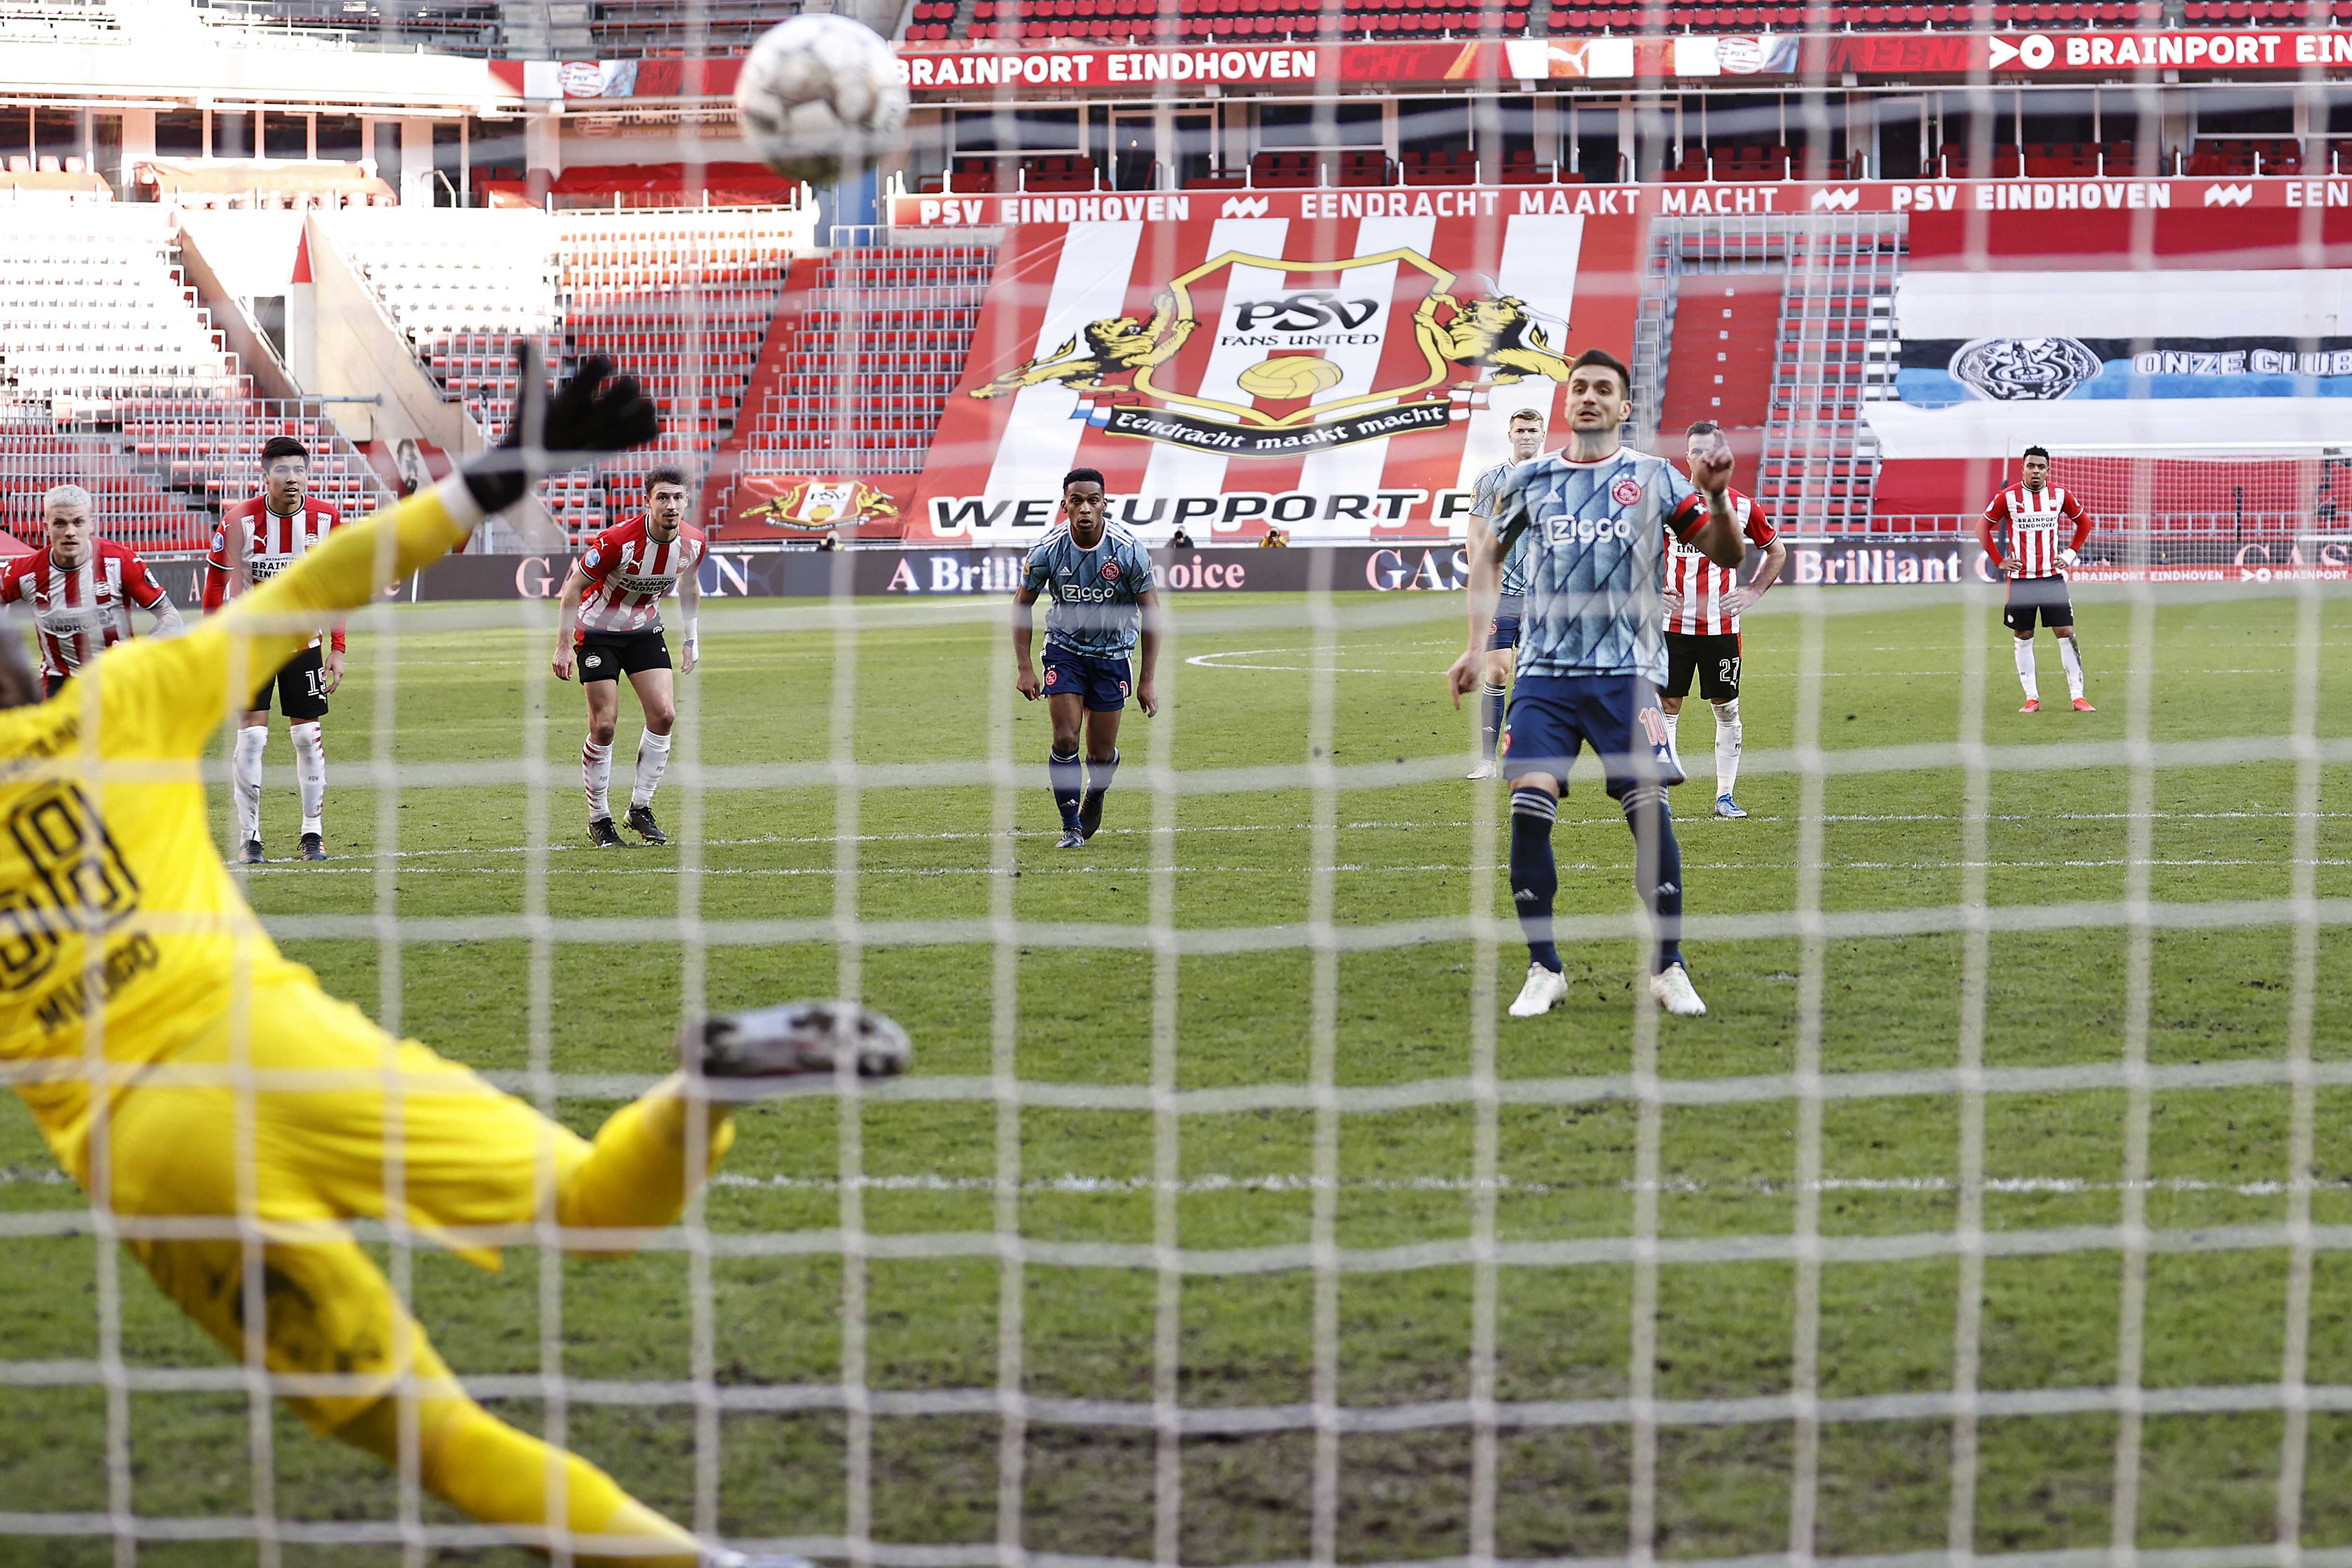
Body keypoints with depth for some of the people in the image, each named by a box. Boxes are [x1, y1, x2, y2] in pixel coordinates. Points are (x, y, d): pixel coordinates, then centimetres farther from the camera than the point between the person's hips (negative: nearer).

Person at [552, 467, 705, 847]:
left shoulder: (694, 543, -12)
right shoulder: (618, 541, -29)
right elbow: (574, 586, -18)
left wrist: (689, 639, 12)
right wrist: (563, 646, -18)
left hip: (644, 630, 5)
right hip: (597, 632, -5)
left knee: (664, 714, -9)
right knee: (604, 726, -8)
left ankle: (641, 808, 6)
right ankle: (599, 819, 6)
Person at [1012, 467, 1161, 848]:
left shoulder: (1128, 550, -18)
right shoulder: (1048, 550, -15)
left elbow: (1151, 613, -9)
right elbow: (1022, 604, 0)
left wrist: (1147, 681, -11)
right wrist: (1024, 668, -6)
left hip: (1112, 654, 0)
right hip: (1064, 649, 0)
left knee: (1102, 754, 3)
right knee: (1065, 740, -13)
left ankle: (1094, 796, 38)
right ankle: (1071, 828, 2)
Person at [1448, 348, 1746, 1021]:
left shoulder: (1654, 478, 6)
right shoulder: (1531, 480, 11)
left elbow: (1725, 555, 7)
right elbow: (1490, 554, 25)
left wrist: (1716, 496, -12)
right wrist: (1476, 648, 18)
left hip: (1625, 673, -2)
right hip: (1544, 672, 2)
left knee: (1650, 811, -12)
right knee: (1528, 809, -11)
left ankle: (1669, 969, 2)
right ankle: (1543, 971, 0)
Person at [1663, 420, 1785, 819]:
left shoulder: (1742, 508, 2)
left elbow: (1777, 551, 16)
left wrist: (1753, 592, 5)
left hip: (1721, 626, 0)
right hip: (1673, 624, 0)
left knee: (1726, 708, 3)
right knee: (1667, 705, -1)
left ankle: (1725, 795, 12)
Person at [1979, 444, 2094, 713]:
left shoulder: (2060, 495, 1)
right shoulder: (2008, 497, -4)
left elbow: (2084, 522, 17)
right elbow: (1983, 527, 6)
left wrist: (2070, 555, 9)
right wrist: (1999, 561, 1)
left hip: (2053, 577, 1)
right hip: (2020, 579, -1)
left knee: (2067, 634, -5)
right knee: (2024, 638, 3)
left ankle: (2078, 696, -2)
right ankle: (2032, 698, 10)